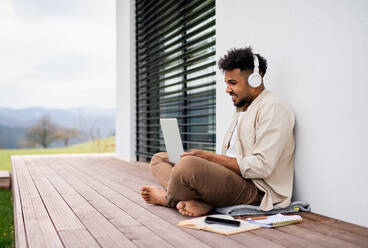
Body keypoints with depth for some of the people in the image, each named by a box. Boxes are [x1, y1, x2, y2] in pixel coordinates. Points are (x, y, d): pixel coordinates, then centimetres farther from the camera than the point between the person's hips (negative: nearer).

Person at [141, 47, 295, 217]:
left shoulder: (273, 109, -9)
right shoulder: (241, 110, 24)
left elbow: (262, 166, -19)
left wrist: (211, 157, -17)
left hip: (256, 188, -10)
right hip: (230, 177, 10)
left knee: (189, 165, -36)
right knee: (159, 158, 8)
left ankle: (168, 198, -3)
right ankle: (199, 202, -17)